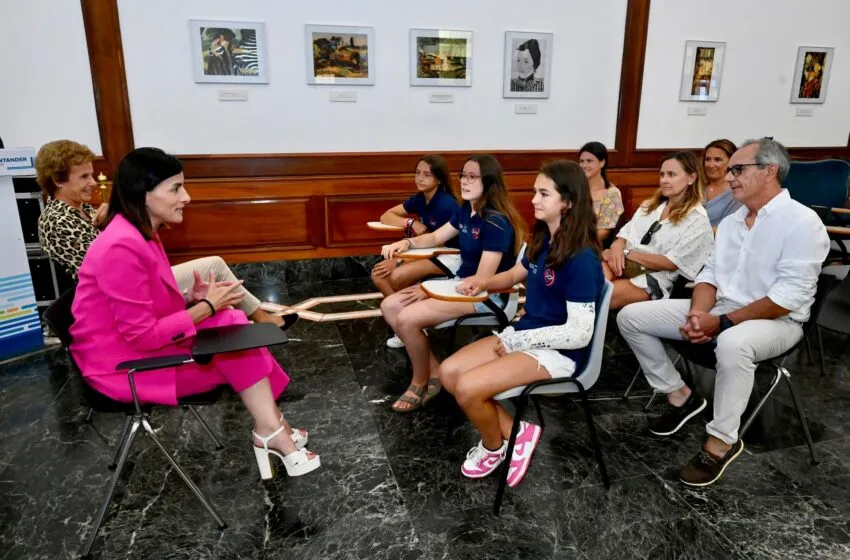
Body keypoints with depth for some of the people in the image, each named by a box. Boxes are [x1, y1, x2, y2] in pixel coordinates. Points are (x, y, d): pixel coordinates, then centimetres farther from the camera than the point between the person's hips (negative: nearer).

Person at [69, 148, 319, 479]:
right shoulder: (122, 247, -27)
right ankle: (271, 433, -4)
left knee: (233, 325, -6)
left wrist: (198, 299, -7)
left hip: (144, 344, 9)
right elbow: (142, 336, -25)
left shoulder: (141, 233, 5)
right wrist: (206, 306, -16)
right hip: (123, 363, -9)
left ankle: (270, 429, -6)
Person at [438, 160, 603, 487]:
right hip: (525, 335, 9)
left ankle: (494, 447, 10)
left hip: (559, 352, -8)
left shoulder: (581, 260, -22)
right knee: (448, 373, -4)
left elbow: (579, 334, -24)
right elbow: (517, 274, 22)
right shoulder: (543, 241, 3)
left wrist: (518, 341, -18)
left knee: (468, 387, -23)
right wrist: (484, 283, 1)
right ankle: (515, 433, 7)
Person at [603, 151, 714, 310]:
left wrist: (626, 253, -11)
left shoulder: (698, 220, 1)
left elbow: (671, 263, -7)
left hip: (652, 280, -5)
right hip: (622, 265, 5)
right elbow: (625, 234, 13)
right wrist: (617, 248, -12)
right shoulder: (650, 205, 21)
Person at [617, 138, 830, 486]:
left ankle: (721, 441, -21)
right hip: (719, 311, 7)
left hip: (776, 321, -7)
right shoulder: (730, 221, 11)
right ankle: (679, 395, 7)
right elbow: (710, 274, 10)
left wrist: (723, 322, -21)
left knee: (733, 343, -44)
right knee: (631, 317, -5)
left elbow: (789, 297, -20)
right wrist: (697, 314, -11)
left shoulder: (802, 222, -13)